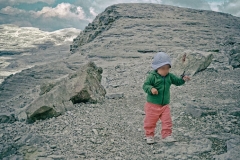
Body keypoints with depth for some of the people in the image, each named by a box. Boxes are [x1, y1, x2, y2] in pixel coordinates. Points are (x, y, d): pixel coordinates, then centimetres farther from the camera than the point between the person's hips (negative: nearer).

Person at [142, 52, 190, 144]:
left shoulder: (169, 76, 3)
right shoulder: (152, 76, -15)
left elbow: (177, 81, 10)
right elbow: (145, 85, -19)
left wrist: (183, 79, -10)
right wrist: (151, 89, -39)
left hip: (165, 105, 4)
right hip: (152, 105, -4)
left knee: (167, 121, 4)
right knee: (150, 121, 9)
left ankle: (166, 135, 19)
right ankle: (149, 136, 26)